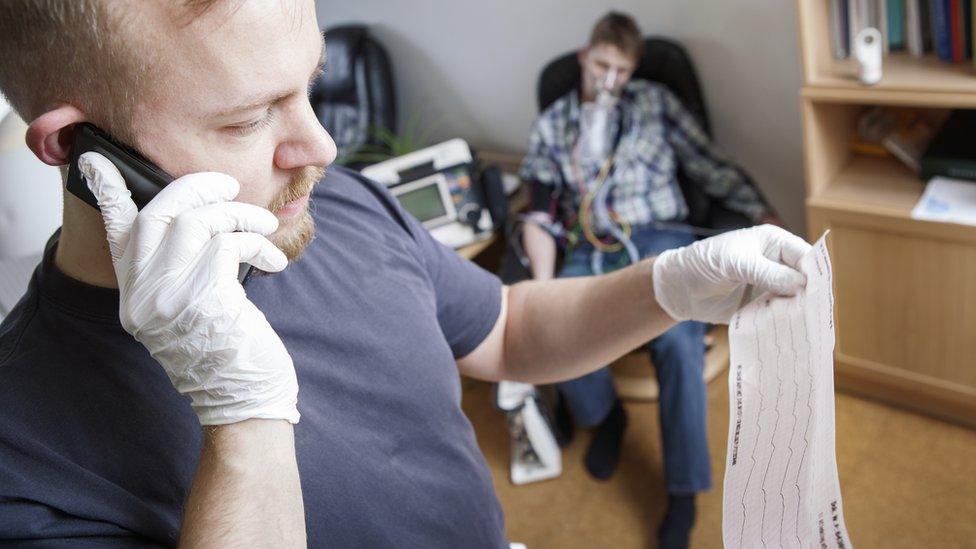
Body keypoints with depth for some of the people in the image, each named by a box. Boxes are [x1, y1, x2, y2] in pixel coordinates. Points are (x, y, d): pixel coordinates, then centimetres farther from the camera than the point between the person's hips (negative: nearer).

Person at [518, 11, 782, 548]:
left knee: (677, 340, -32)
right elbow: (539, 217, 8)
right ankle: (606, 416, 6)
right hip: (589, 254, 1)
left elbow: (711, 166, 8)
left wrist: (763, 214, -4)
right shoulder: (551, 125, 14)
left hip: (658, 240, -1)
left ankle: (683, 493, -15)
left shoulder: (655, 102, 12)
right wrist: (544, 288, -6)